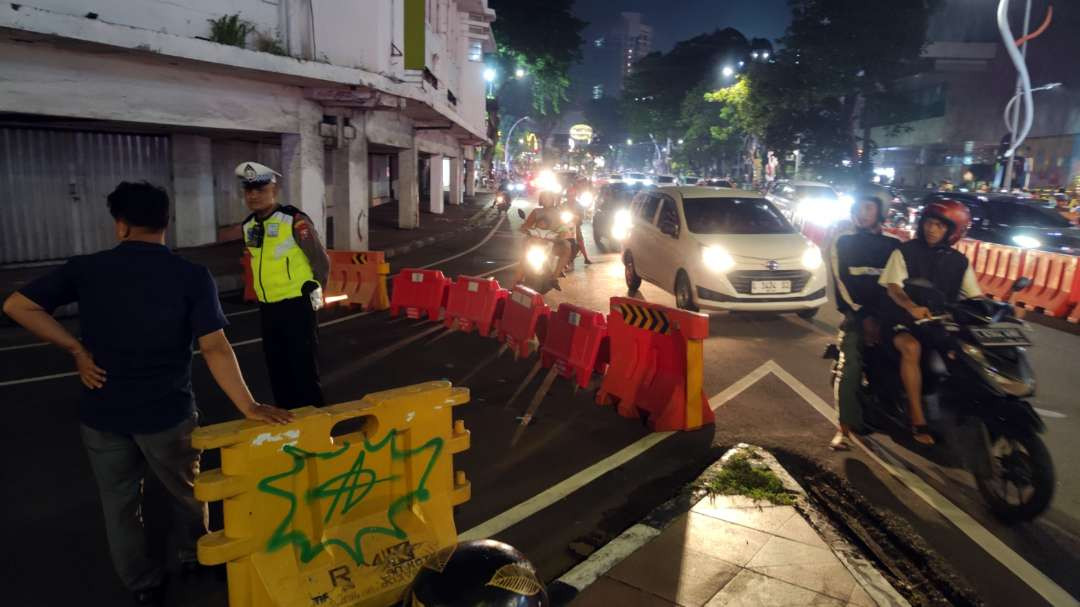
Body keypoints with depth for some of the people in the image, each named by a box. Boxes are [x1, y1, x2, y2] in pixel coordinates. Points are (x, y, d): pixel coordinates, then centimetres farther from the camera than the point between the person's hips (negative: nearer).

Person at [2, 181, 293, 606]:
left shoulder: (85, 269, -5)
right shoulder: (191, 276, -12)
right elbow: (215, 348, -19)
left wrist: (76, 350, -1)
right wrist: (249, 407, -17)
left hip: (101, 411, 2)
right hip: (167, 411, -2)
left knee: (119, 502, 20)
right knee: (186, 491, 23)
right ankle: (196, 556, 43)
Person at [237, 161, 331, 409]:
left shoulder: (294, 221, -14)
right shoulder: (247, 226, 7)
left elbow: (321, 262, -8)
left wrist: (310, 291, 5)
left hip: (297, 306, -7)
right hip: (267, 308, 7)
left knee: (304, 370, -2)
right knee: (277, 370, 15)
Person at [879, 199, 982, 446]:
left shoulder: (959, 261, 11)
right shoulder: (905, 252, -1)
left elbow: (975, 296, 9)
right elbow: (893, 287, -14)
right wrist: (912, 307, -35)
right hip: (905, 319, -4)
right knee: (911, 348, -35)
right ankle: (918, 419, -30)